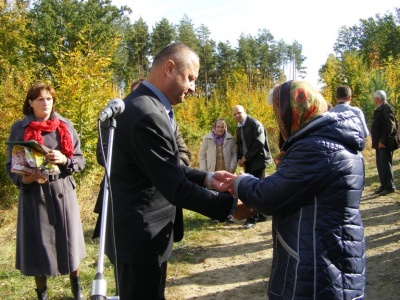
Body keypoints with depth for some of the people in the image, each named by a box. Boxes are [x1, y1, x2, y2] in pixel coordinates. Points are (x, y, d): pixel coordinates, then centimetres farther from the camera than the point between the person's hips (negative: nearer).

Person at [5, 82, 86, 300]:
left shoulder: (65, 125, 3)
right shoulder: (19, 128, -1)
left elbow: (80, 160, 5)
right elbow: (10, 165, 1)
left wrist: (64, 160, -16)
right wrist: (24, 179, -19)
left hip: (62, 191, 1)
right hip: (33, 193, -1)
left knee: (68, 238, 10)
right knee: (37, 243, 5)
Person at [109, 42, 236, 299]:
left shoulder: (145, 106, 8)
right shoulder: (147, 114, -25)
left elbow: (168, 168, 14)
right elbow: (175, 188, -25)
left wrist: (206, 178, 3)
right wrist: (230, 204, -16)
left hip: (141, 231, 10)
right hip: (142, 237, -10)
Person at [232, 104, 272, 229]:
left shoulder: (255, 124, -12)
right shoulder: (239, 128, 13)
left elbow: (259, 143, -21)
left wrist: (246, 157, -15)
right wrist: (240, 159, 2)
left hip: (258, 160, -8)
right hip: (248, 162, 8)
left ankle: (253, 218, -5)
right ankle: (261, 215, 20)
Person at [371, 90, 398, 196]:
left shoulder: (387, 108, -14)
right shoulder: (379, 109, 15)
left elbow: (390, 126, -21)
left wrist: (383, 141, -22)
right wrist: (376, 141, 13)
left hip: (385, 143, -9)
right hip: (379, 142, 9)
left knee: (385, 164, -5)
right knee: (380, 164, 12)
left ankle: (390, 187, 3)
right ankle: (383, 185, 20)